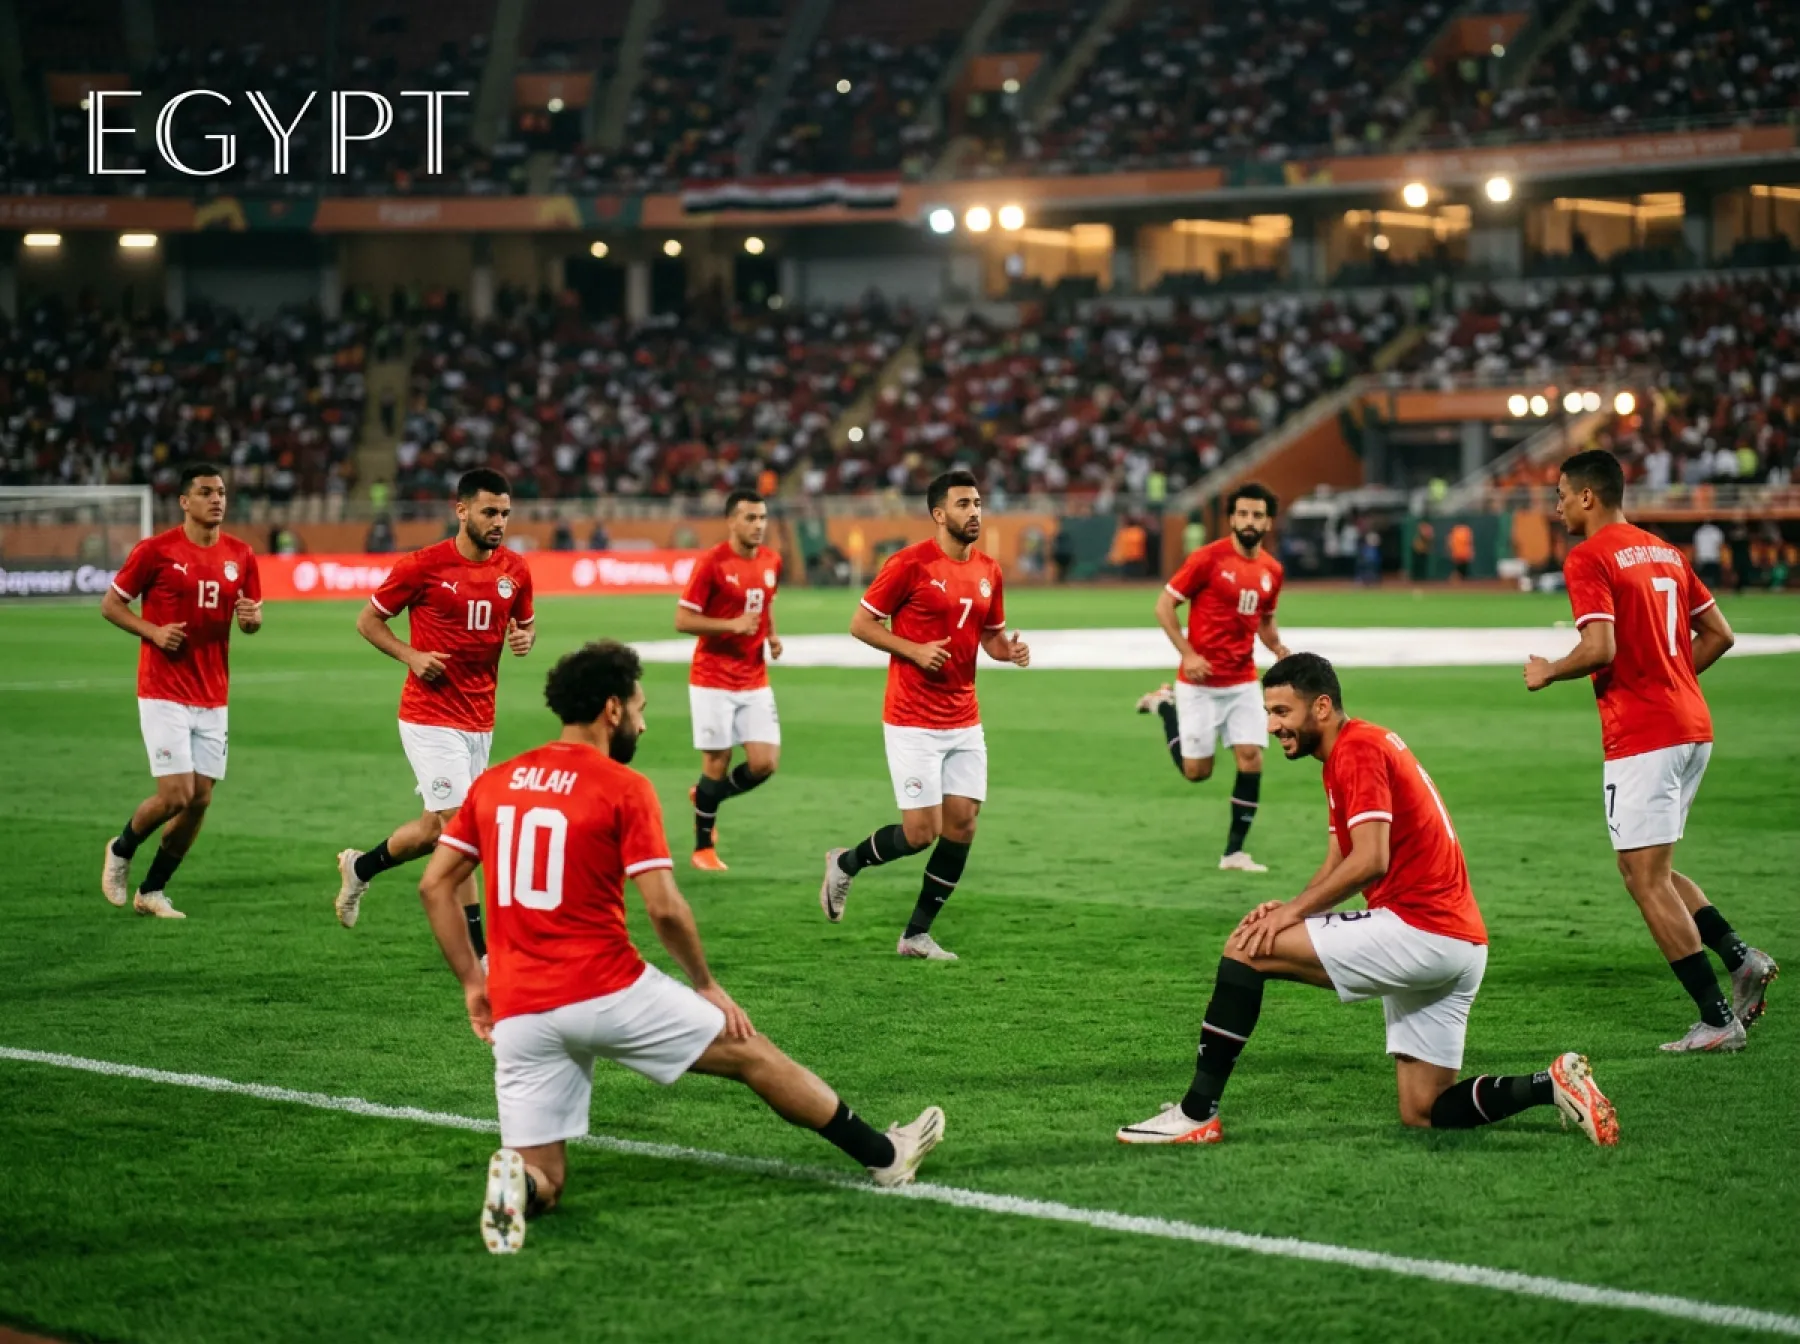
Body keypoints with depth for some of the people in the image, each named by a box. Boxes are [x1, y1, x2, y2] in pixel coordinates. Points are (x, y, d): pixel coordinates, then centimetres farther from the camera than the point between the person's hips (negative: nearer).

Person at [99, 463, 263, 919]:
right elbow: (110, 603, 0)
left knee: (200, 800, 3)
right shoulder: (155, 550, -8)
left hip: (213, 697, 5)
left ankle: (152, 891, 20)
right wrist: (153, 631, -15)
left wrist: (251, 617, -9)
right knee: (175, 795, -11)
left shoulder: (240, 555, 5)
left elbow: (252, 615, 15)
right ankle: (121, 849, 19)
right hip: (163, 692, -5)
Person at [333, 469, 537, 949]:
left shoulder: (515, 569, 3)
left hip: (480, 720, 6)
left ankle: (359, 866, 39)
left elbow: (526, 622, 20)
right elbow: (368, 619, -1)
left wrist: (524, 639, -4)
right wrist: (410, 655, -16)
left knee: (433, 828, 14)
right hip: (430, 716, -6)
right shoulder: (423, 566, -11)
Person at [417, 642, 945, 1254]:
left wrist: (473, 983, 13)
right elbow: (664, 908, -12)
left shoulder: (492, 783, 10)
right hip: (607, 989, -4)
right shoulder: (625, 788, -6)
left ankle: (515, 1181, -25)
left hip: (518, 1013, 4)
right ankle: (884, 1155, 27)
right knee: (749, 1053, 16)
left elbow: (434, 885, 9)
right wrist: (707, 985, 3)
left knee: (543, 1184, 11)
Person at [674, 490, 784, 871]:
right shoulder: (711, 563, -13)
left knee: (765, 763, -3)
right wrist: (733, 625, -23)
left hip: (755, 681, 5)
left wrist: (772, 636, 4)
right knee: (716, 764, -1)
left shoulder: (771, 562, 5)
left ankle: (706, 797, 26)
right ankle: (703, 848, 18)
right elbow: (682, 619, -13)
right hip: (713, 681, -5)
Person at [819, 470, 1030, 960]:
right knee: (921, 833, -8)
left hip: (964, 722, 6)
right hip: (913, 722, -6)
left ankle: (917, 934, 12)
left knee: (962, 825, 0)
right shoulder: (911, 563, -11)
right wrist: (915, 650, -19)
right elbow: (861, 622, -7)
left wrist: (1010, 649, -3)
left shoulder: (988, 571, 8)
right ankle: (844, 864, 21)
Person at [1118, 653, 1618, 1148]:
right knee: (1422, 1114, 11)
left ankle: (1196, 1114, -9)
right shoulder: (1363, 746, 21)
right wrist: (1291, 908, 3)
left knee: (1247, 949, -9)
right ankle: (1554, 1084, 5)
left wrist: (1295, 910, -13)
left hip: (1417, 930, -10)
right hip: (1457, 945, 10)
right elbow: (1337, 865, 21)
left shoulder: (1357, 748, -10)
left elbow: (1370, 861, -22)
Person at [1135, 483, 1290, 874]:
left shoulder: (1272, 570, 6)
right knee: (1197, 771, 2)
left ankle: (1234, 852, 4)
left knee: (1251, 760, -7)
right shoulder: (1208, 558, -11)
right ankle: (1165, 705, 29)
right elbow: (1164, 605, -8)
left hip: (1243, 683, 4)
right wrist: (1187, 653, -17)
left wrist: (1278, 648, 1)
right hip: (1201, 683, -4)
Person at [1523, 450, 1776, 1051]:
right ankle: (1739, 956, 5)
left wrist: (1548, 672, -3)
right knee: (1652, 870, 20)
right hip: (1692, 726, 9)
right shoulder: (1664, 553, 16)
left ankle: (1717, 1020, -4)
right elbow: (1718, 634, 17)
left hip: (1640, 737, -9)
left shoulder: (1588, 560, -10)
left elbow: (1600, 649, -21)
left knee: (1645, 879, -3)